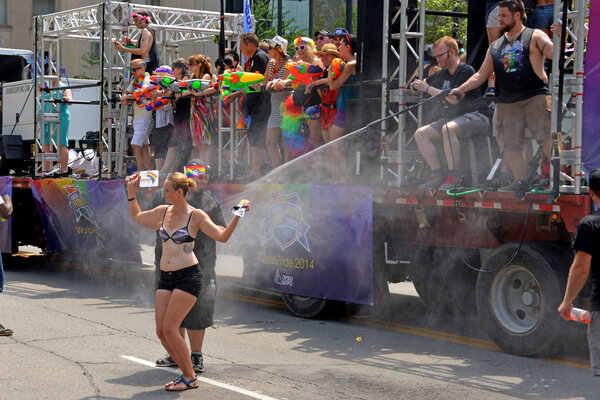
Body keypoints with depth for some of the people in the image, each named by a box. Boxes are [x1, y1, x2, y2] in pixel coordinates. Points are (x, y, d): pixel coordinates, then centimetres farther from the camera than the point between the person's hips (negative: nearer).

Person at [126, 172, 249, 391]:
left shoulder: (196, 215, -6)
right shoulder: (163, 211, 11)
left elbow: (223, 236, -10)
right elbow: (136, 216, 27)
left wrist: (237, 215, -21)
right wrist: (131, 191, 22)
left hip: (188, 275, -6)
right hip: (166, 276, 7)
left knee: (169, 329, -12)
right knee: (161, 332, 2)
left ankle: (190, 378, 2)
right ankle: (187, 372, 18)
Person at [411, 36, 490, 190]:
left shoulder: (466, 71, -11)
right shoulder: (443, 74, 15)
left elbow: (455, 99, -22)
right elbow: (425, 82, 35)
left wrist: (428, 89, -16)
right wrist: (417, 85, 10)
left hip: (476, 116, -9)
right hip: (453, 117, 9)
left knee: (448, 129, -39)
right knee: (420, 134, -9)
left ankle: (453, 177, -35)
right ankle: (438, 175, -15)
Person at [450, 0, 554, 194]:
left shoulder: (534, 36, 8)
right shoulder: (495, 47, 22)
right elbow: (480, 75, 23)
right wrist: (460, 89, 11)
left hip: (535, 96, -5)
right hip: (506, 102, 5)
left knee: (547, 137, -16)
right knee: (510, 145, 0)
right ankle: (520, 182, 9)